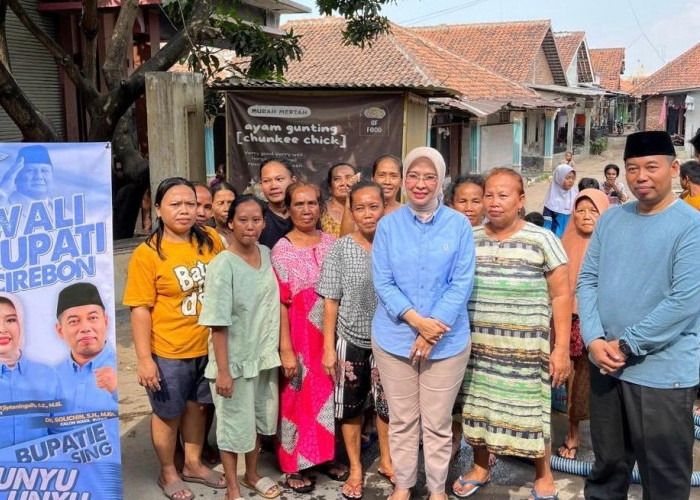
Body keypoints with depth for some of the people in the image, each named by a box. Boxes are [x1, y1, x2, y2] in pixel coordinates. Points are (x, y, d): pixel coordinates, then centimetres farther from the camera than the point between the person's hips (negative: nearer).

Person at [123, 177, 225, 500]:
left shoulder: (211, 240, -3)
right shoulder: (147, 253, -15)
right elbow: (140, 310, -15)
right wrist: (144, 358, -16)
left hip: (208, 347, 4)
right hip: (168, 352, -4)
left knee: (197, 406, 22)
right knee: (169, 413, 14)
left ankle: (193, 464, 44)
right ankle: (168, 473, 38)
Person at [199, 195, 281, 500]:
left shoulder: (267, 255, 0)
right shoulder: (223, 265, -19)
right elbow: (218, 324, -19)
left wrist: (279, 350, 11)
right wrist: (223, 370, -19)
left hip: (265, 356, 6)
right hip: (235, 360, -6)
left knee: (260, 419, 21)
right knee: (234, 424, 9)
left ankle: (252, 474, 42)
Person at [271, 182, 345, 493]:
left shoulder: (331, 244, 3)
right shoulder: (281, 250, -9)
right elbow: (279, 303, -11)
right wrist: (285, 348, -14)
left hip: (329, 334, 4)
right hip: (298, 336, -4)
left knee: (329, 394, 14)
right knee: (298, 397, 6)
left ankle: (326, 455, 32)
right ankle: (295, 465, 22)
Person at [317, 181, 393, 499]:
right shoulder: (340, 249, -7)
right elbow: (331, 301, -5)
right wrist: (328, 347, -7)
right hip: (350, 339, -1)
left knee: (388, 404, 13)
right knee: (350, 406, 11)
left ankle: (386, 460, 36)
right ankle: (355, 470, 28)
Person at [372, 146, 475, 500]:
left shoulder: (459, 225, -2)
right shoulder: (388, 225, 0)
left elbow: (462, 283, -6)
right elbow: (382, 282, -4)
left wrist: (433, 330, -15)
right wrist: (417, 320, -17)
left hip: (448, 339, 0)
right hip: (394, 337, 1)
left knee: (438, 422, 9)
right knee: (401, 419, 11)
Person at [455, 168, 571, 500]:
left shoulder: (542, 240, -6)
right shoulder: (468, 240, 4)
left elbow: (561, 296, -5)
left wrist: (562, 348, -8)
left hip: (526, 350, -3)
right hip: (477, 348, 3)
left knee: (530, 413, 4)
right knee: (477, 409, 11)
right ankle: (480, 468, 35)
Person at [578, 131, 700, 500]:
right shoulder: (610, 220, 6)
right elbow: (587, 280, 5)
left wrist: (626, 346, -16)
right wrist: (594, 340, -9)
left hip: (662, 372, -5)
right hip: (605, 365, 5)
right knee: (607, 462, 21)